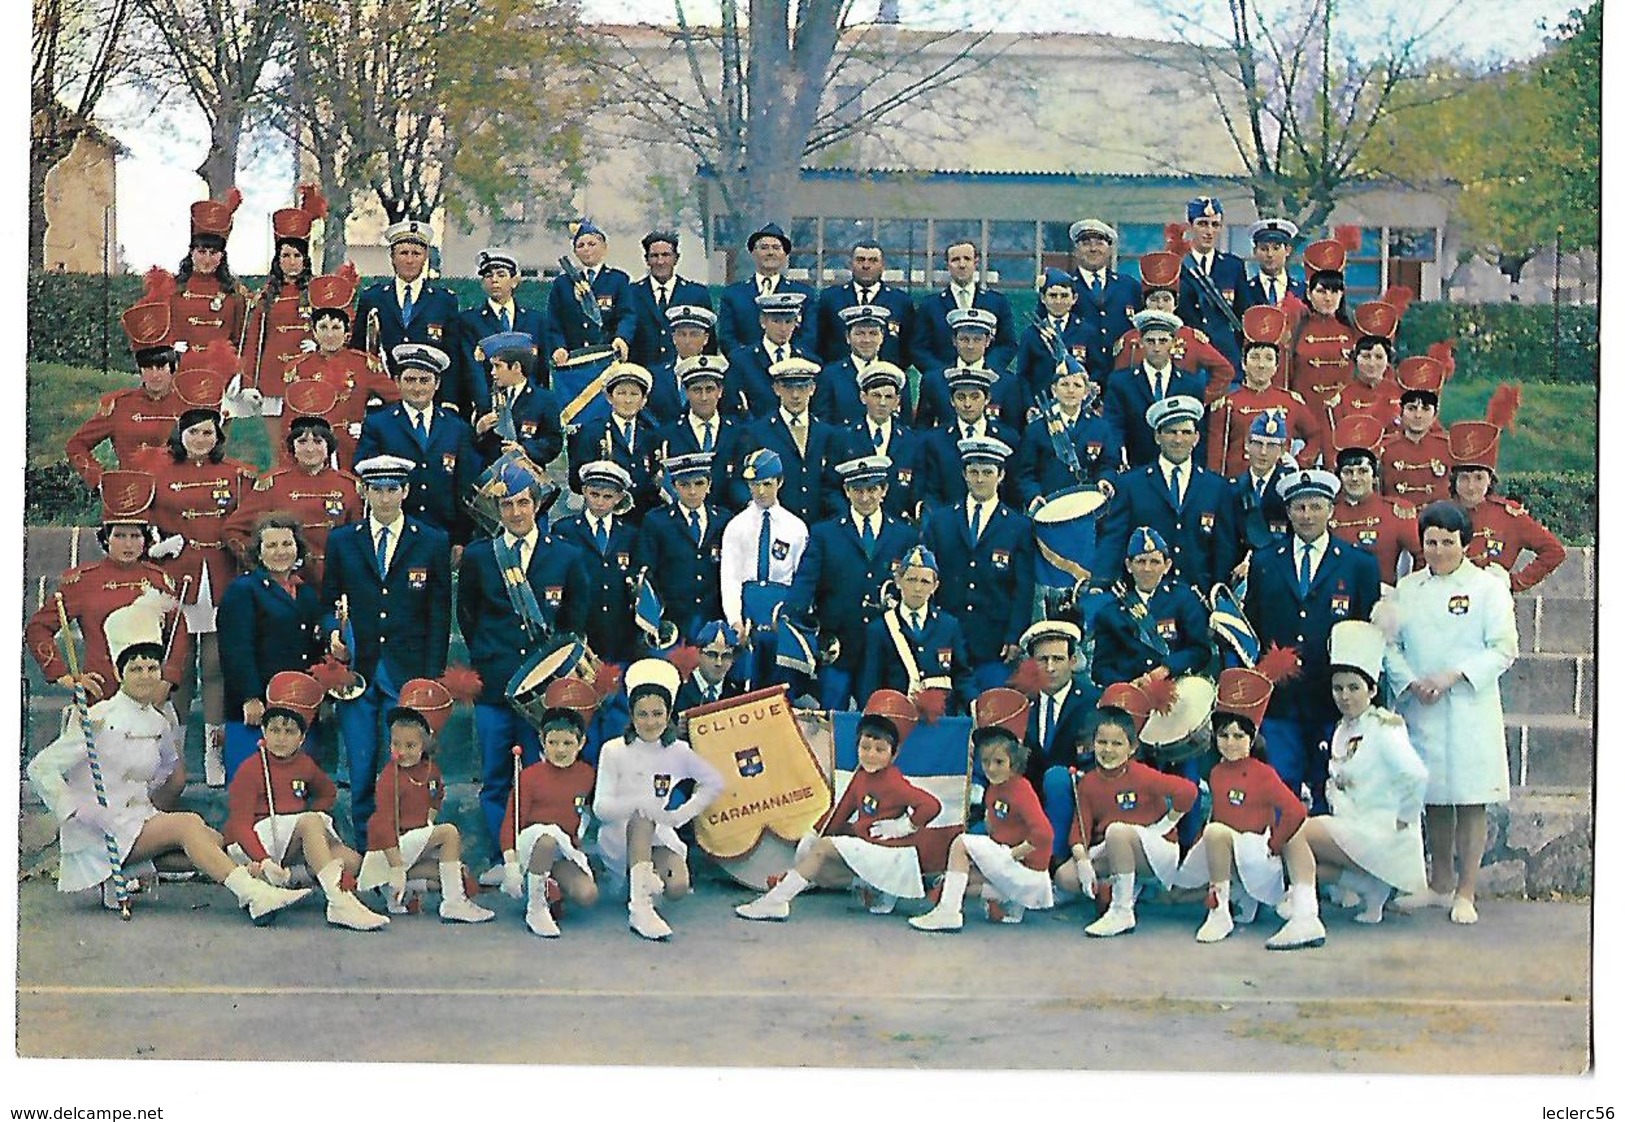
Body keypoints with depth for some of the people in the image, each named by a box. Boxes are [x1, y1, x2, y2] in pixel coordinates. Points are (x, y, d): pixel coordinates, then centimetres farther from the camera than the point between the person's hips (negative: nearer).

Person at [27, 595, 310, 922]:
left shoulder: (159, 722, 10)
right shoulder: (99, 721, -9)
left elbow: (172, 774, 28)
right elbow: (41, 768, -9)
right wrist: (75, 812, -14)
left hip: (138, 819, 7)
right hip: (101, 833, -7)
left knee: (216, 840, -15)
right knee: (188, 824, -27)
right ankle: (253, 895, -36)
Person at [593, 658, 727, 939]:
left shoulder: (678, 752, -1)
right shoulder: (615, 751, -9)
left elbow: (715, 784, 7)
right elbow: (601, 807, -15)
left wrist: (682, 814, -6)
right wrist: (640, 803, -33)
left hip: (658, 834, 3)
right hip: (618, 838, -3)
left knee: (677, 887, -26)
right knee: (641, 815, -36)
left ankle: (638, 876, 11)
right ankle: (639, 906, -39)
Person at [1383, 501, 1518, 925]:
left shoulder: (1488, 586, 1)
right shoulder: (1406, 589, 12)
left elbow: (1503, 649, -5)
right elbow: (1390, 644, 8)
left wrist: (1453, 676, -15)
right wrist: (1411, 683, -9)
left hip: (1470, 709, -3)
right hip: (1420, 710, 3)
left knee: (1470, 801, -2)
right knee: (1434, 800, 11)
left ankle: (1466, 892, 5)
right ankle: (1439, 885, 23)